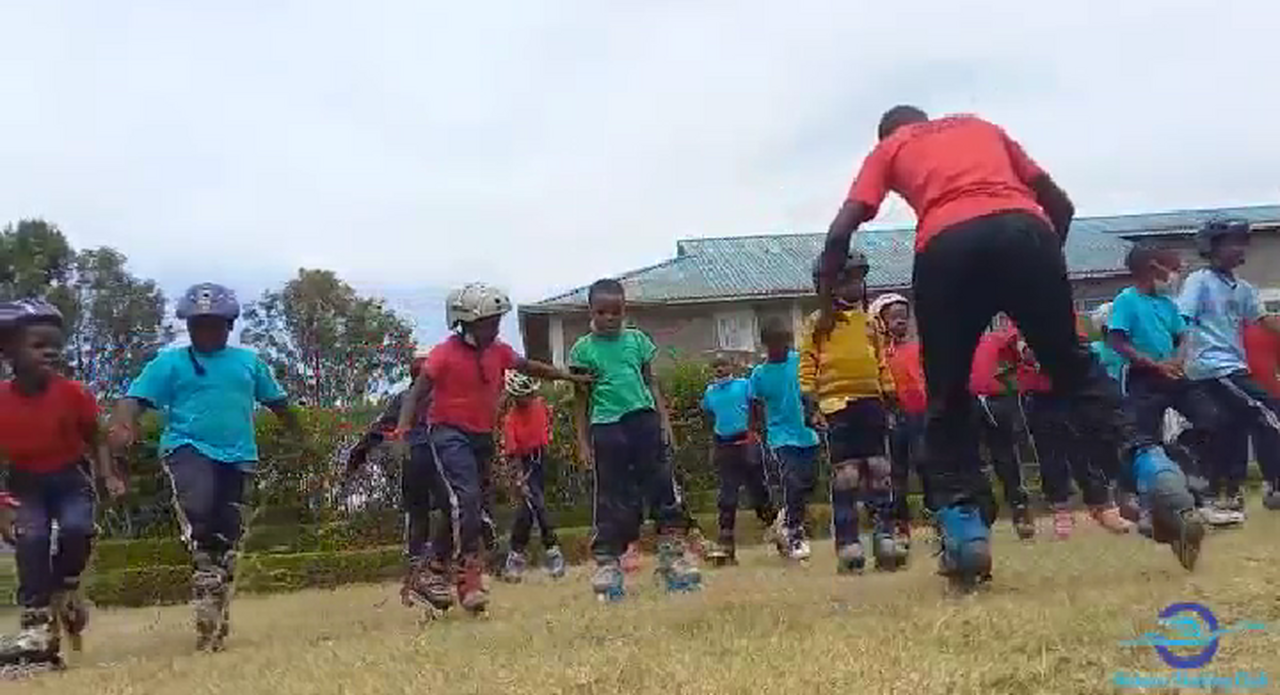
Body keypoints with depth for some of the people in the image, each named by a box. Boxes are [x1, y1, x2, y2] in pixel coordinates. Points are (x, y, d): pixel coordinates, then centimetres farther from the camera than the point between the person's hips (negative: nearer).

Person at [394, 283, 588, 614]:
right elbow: (417, 393, -16)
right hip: (450, 434, -7)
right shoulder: (445, 354, -14)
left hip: (482, 437, 7)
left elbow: (530, 368, 16)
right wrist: (403, 427, -31)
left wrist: (571, 377, 17)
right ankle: (470, 580, -18)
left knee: (467, 509, 12)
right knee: (466, 499, -23)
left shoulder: (498, 351, 3)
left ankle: (436, 575, 28)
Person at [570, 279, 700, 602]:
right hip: (607, 427, -2)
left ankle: (673, 554, 10)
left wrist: (664, 420, 5)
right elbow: (581, 399, 5)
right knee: (612, 498, 3)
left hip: (643, 420, 2)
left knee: (662, 486, 2)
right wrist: (583, 441, 2)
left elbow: (651, 383, 12)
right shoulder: (584, 349, 2)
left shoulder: (637, 340, 8)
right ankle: (607, 563, 12)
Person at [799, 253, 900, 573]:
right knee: (844, 475, -5)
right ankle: (848, 546, -1)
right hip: (838, 405, -5)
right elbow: (807, 365, -1)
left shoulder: (868, 320, 16)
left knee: (879, 472, 5)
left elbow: (881, 363, 19)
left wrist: (890, 400, 15)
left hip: (871, 402, 5)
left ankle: (885, 538, 12)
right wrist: (810, 402, -9)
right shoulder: (818, 323, 3)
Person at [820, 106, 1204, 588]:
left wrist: (828, 301, 22)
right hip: (1024, 231, 2)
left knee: (947, 399, 12)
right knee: (1073, 366, 18)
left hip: (947, 248, -2)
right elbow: (1059, 204, 30)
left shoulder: (887, 150, 29)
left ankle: (965, 534, 4)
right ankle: (1153, 471, 3)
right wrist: (1045, 257, 42)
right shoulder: (980, 126, 37)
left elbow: (841, 232, 13)